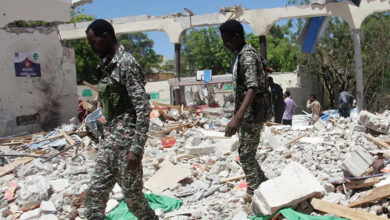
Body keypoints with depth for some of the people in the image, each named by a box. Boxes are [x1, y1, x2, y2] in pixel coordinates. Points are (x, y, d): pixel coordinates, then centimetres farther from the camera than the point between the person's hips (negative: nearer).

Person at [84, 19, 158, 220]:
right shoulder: (107, 65, 13)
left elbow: (143, 109, -20)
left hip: (125, 140, -9)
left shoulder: (126, 63, -14)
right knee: (95, 193, 8)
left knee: (132, 194, 2)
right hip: (109, 140, 9)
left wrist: (136, 148, -23)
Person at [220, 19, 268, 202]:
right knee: (246, 154, 17)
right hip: (246, 115, 10)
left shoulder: (247, 55, -18)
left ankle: (254, 194, 7)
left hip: (252, 115, -10)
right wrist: (238, 116, 23)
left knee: (246, 156, -4)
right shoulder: (241, 55, 14)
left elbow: (252, 88, -30)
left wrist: (237, 118, -39)